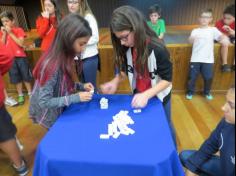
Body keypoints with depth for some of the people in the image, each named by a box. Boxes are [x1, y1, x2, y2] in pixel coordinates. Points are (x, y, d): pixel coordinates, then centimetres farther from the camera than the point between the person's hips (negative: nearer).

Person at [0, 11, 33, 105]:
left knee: (26, 76, 5)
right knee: (16, 78, 9)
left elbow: (21, 43, -15)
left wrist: (10, 33, -14)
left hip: (20, 57, -3)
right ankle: (20, 95, 20)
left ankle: (30, 93, 19)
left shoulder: (19, 30, -3)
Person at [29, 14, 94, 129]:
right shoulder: (51, 65, -34)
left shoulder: (65, 58, -9)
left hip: (60, 111, 7)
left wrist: (81, 86, -11)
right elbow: (44, 102, -30)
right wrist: (76, 97, -32)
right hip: (50, 117, -7)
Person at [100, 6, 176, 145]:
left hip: (159, 95, -4)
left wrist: (146, 95, -37)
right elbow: (124, 69, -1)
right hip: (138, 94, 5)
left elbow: (167, 79, -25)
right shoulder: (127, 48, -13)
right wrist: (115, 82, -21)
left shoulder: (158, 50, -30)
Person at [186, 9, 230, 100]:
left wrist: (224, 38, -37)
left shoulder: (213, 30, 5)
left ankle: (207, 92, 31)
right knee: (192, 77, 4)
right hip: (195, 59, 0)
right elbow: (190, 40, -13)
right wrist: (192, 38, -38)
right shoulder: (195, 31, 5)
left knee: (208, 78, 7)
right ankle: (190, 92, 25)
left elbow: (220, 36, -12)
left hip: (208, 59, 0)